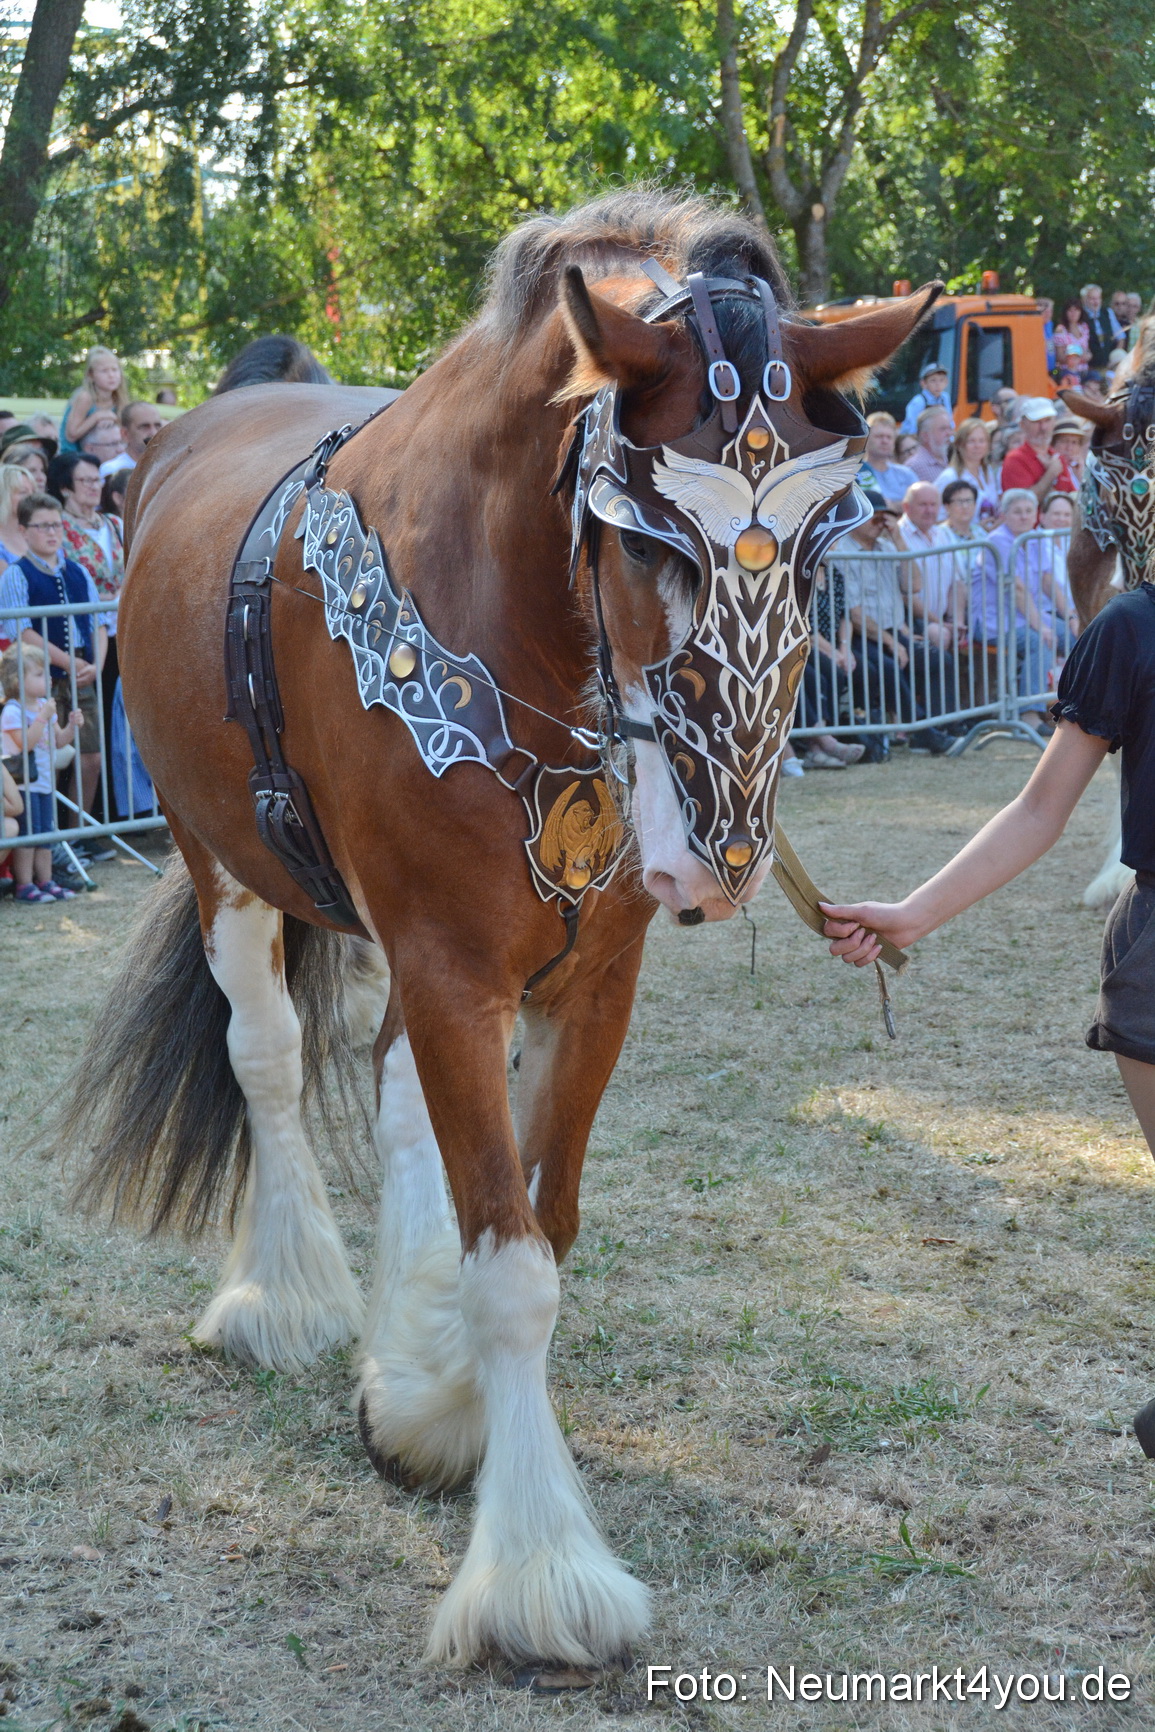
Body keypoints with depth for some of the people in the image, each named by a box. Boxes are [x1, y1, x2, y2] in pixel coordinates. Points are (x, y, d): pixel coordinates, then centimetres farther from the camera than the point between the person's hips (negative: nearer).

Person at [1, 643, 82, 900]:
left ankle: (45, 881, 19)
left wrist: (71, 725, -3)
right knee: (28, 832, -6)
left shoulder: (44, 705, 9)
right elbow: (25, 742, -25)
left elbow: (59, 741, 15)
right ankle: (24, 885, -1)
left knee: (46, 832, 11)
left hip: (44, 781, 8)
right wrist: (43, 717, -27)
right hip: (24, 783, -8)